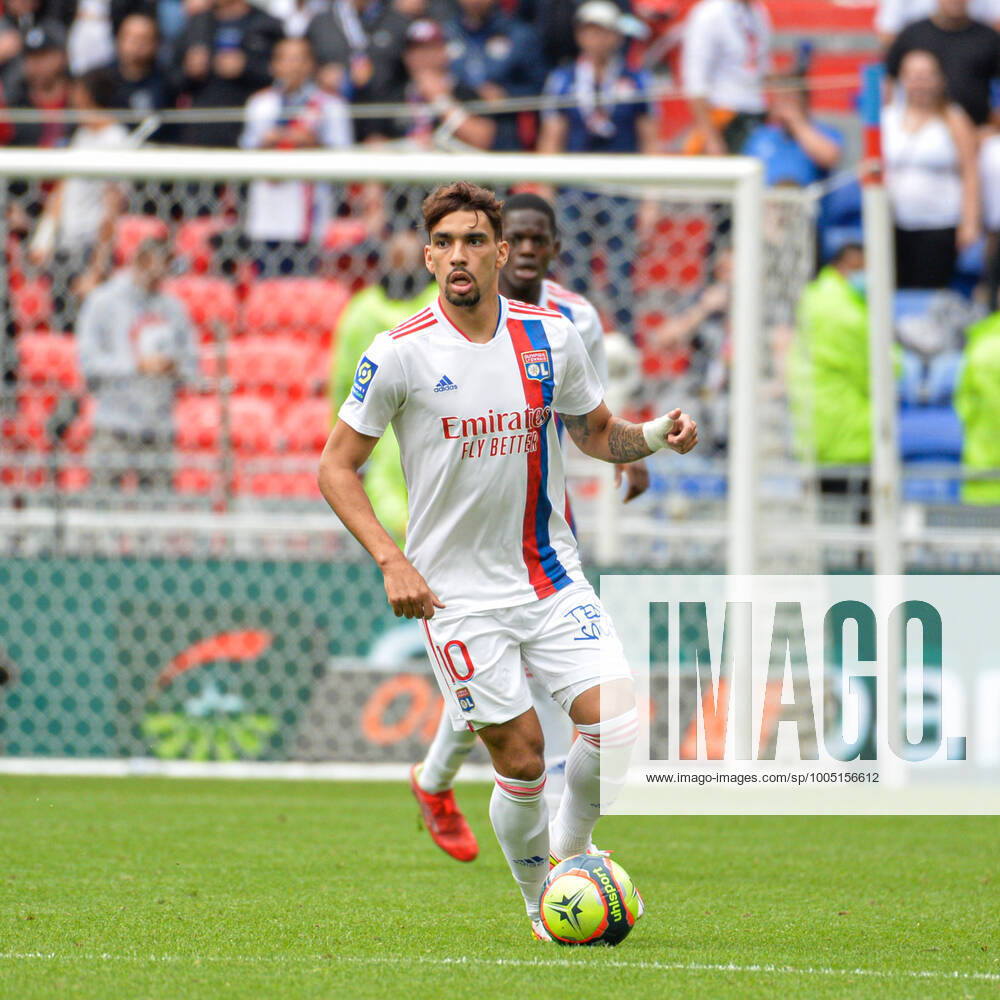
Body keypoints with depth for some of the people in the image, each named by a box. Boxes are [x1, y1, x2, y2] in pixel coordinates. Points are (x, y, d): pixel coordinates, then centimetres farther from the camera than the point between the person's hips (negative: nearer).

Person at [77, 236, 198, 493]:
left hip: (159, 430, 4)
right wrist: (139, 364, -15)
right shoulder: (103, 303, 1)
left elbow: (190, 364, 16)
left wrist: (174, 367, -7)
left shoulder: (174, 308, 13)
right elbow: (89, 361, -7)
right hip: (114, 427, -4)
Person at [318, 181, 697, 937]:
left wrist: (653, 437, -6)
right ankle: (540, 902, 18)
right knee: (521, 757, -6)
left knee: (616, 718, -12)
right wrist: (392, 562, -13)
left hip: (552, 575, 3)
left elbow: (597, 433, 16)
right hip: (456, 588, -3)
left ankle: (570, 846, 15)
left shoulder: (552, 337, 1)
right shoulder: (400, 354, -8)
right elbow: (337, 468, -2)